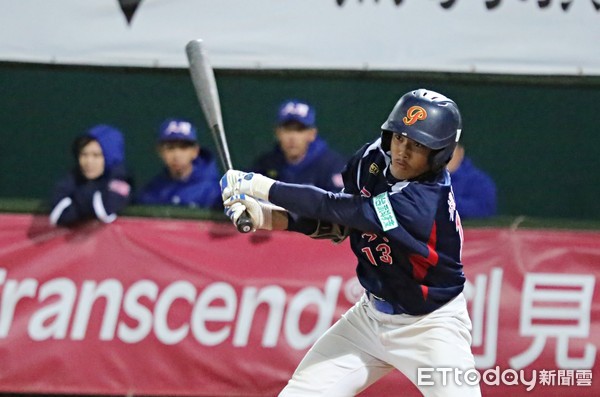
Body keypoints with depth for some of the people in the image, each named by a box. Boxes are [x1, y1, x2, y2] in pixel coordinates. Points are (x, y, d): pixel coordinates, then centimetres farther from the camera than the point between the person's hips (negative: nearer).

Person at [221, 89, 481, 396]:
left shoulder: (426, 200, -31)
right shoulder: (373, 159, -8)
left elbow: (341, 209, -33)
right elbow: (337, 224, 2)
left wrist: (263, 187, -29)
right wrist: (270, 218, -14)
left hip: (430, 325, -7)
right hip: (372, 314, 7)